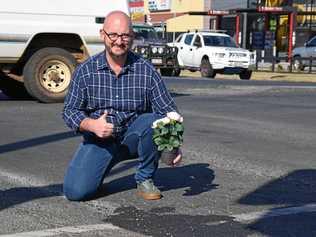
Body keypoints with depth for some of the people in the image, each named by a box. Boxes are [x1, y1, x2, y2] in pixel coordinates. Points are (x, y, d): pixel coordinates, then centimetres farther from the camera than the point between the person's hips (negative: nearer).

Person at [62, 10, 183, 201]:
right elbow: (70, 111, -2)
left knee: (153, 121, -31)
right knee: (75, 191, -20)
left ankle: (145, 179, -6)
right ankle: (101, 168, 17)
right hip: (98, 140, 0)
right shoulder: (85, 71, -4)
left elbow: (168, 111, -7)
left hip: (133, 137, 1)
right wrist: (91, 125, -23)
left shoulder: (147, 71, -7)